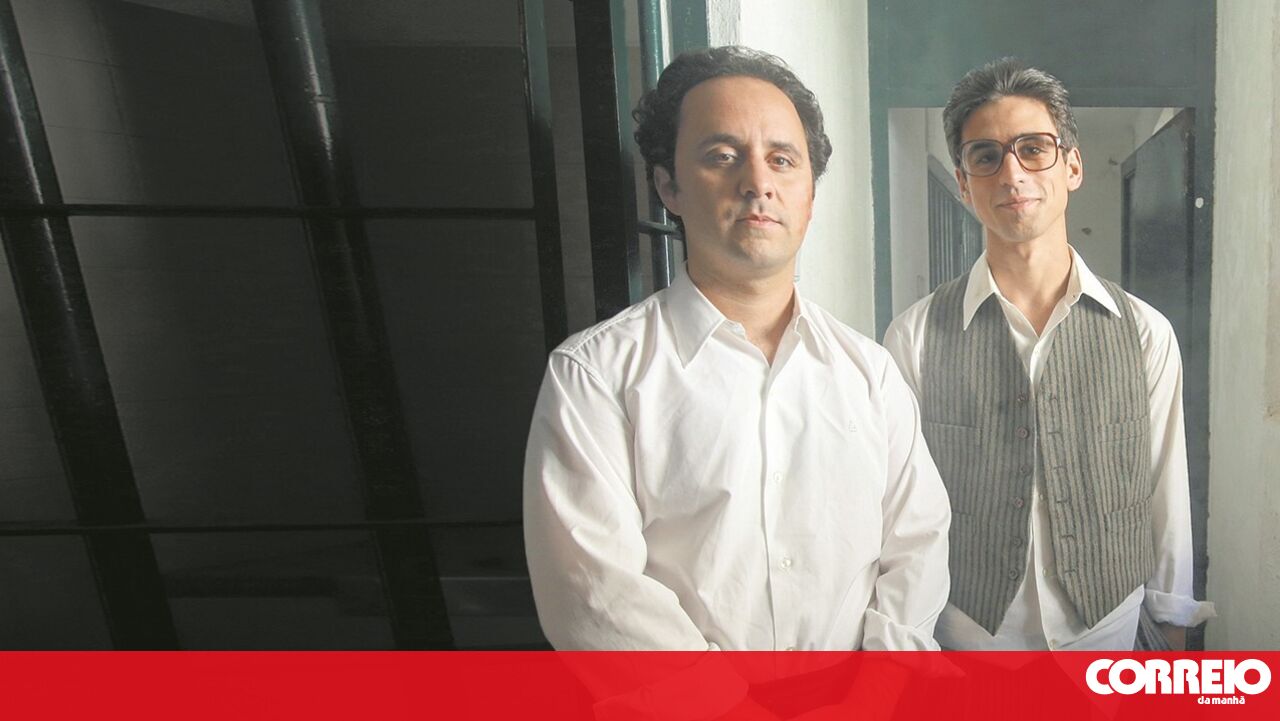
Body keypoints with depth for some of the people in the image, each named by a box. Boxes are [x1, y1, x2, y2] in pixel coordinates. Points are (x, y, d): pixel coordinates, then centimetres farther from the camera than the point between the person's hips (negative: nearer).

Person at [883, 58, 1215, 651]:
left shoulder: (1146, 332, -5)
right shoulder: (916, 335, -13)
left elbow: (1166, 492, 2)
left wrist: (1173, 615, 9)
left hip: (1112, 622, 2)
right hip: (969, 629, -2)